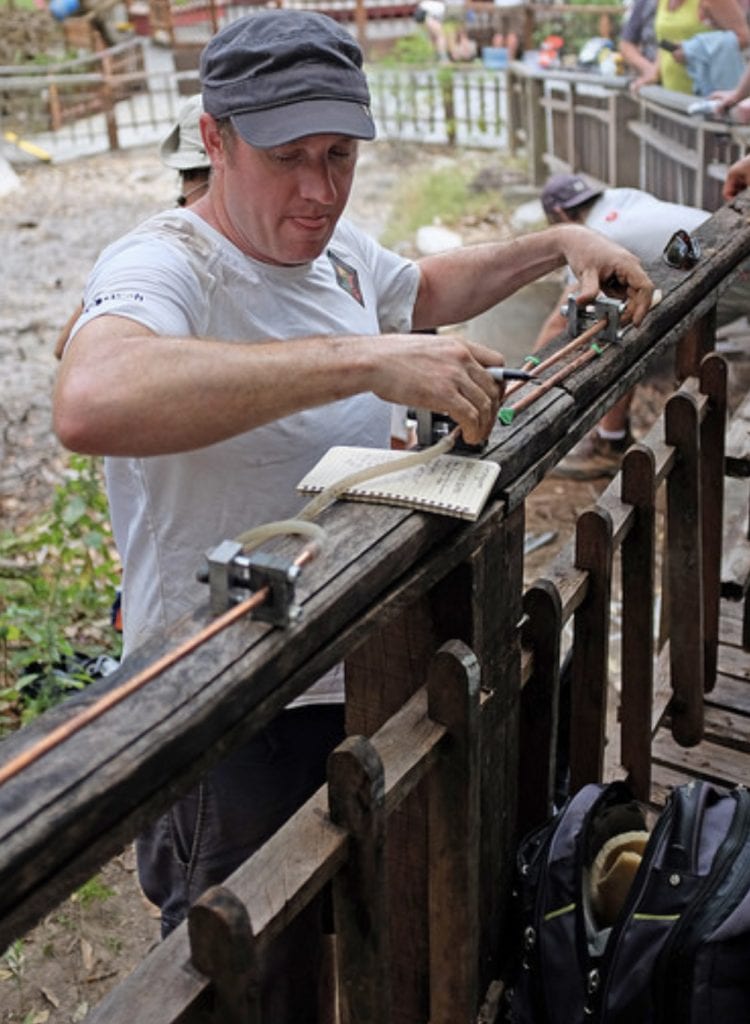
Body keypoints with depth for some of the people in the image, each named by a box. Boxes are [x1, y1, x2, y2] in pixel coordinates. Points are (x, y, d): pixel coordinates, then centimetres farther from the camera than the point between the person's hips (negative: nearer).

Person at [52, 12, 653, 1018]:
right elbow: (91, 404, -46)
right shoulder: (161, 269, -22)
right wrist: (367, 358, -46)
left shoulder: (336, 248, 4)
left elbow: (425, 287, 27)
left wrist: (560, 242, 14)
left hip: (357, 669, 8)